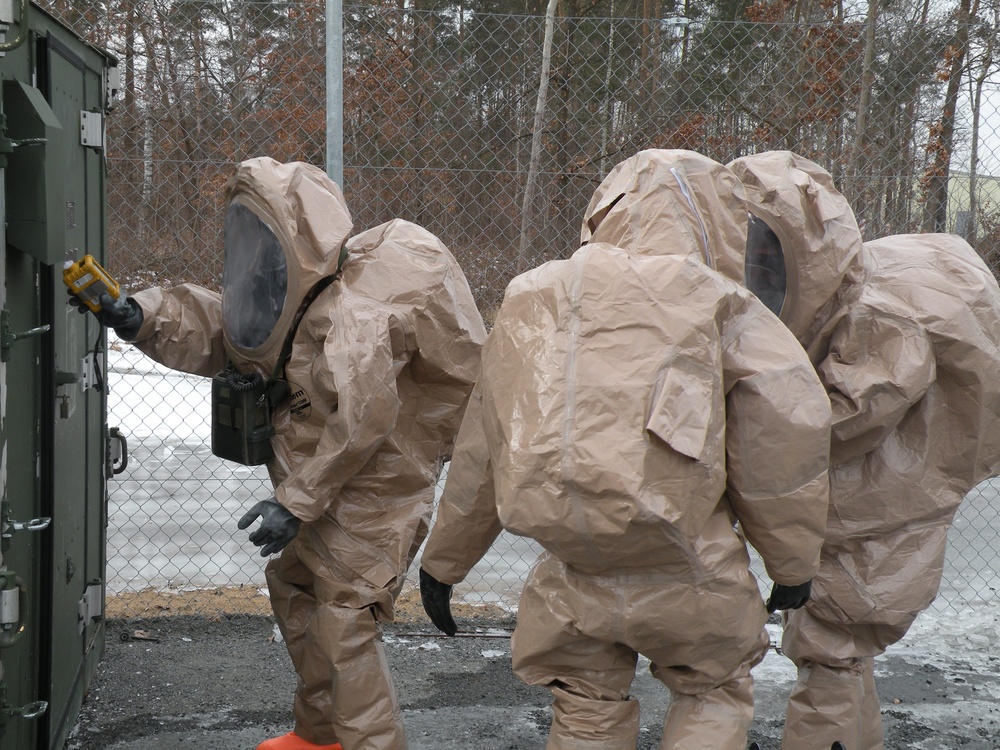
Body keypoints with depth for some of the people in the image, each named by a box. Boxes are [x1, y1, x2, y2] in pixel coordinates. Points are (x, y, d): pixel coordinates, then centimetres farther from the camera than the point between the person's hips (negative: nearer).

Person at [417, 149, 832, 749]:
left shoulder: (533, 299, 9)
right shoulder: (713, 300, -3)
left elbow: (481, 450, 14)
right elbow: (790, 424, -11)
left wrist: (443, 560, 24)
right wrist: (793, 559, 1)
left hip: (574, 581, 3)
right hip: (682, 579, -3)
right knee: (716, 691, 23)